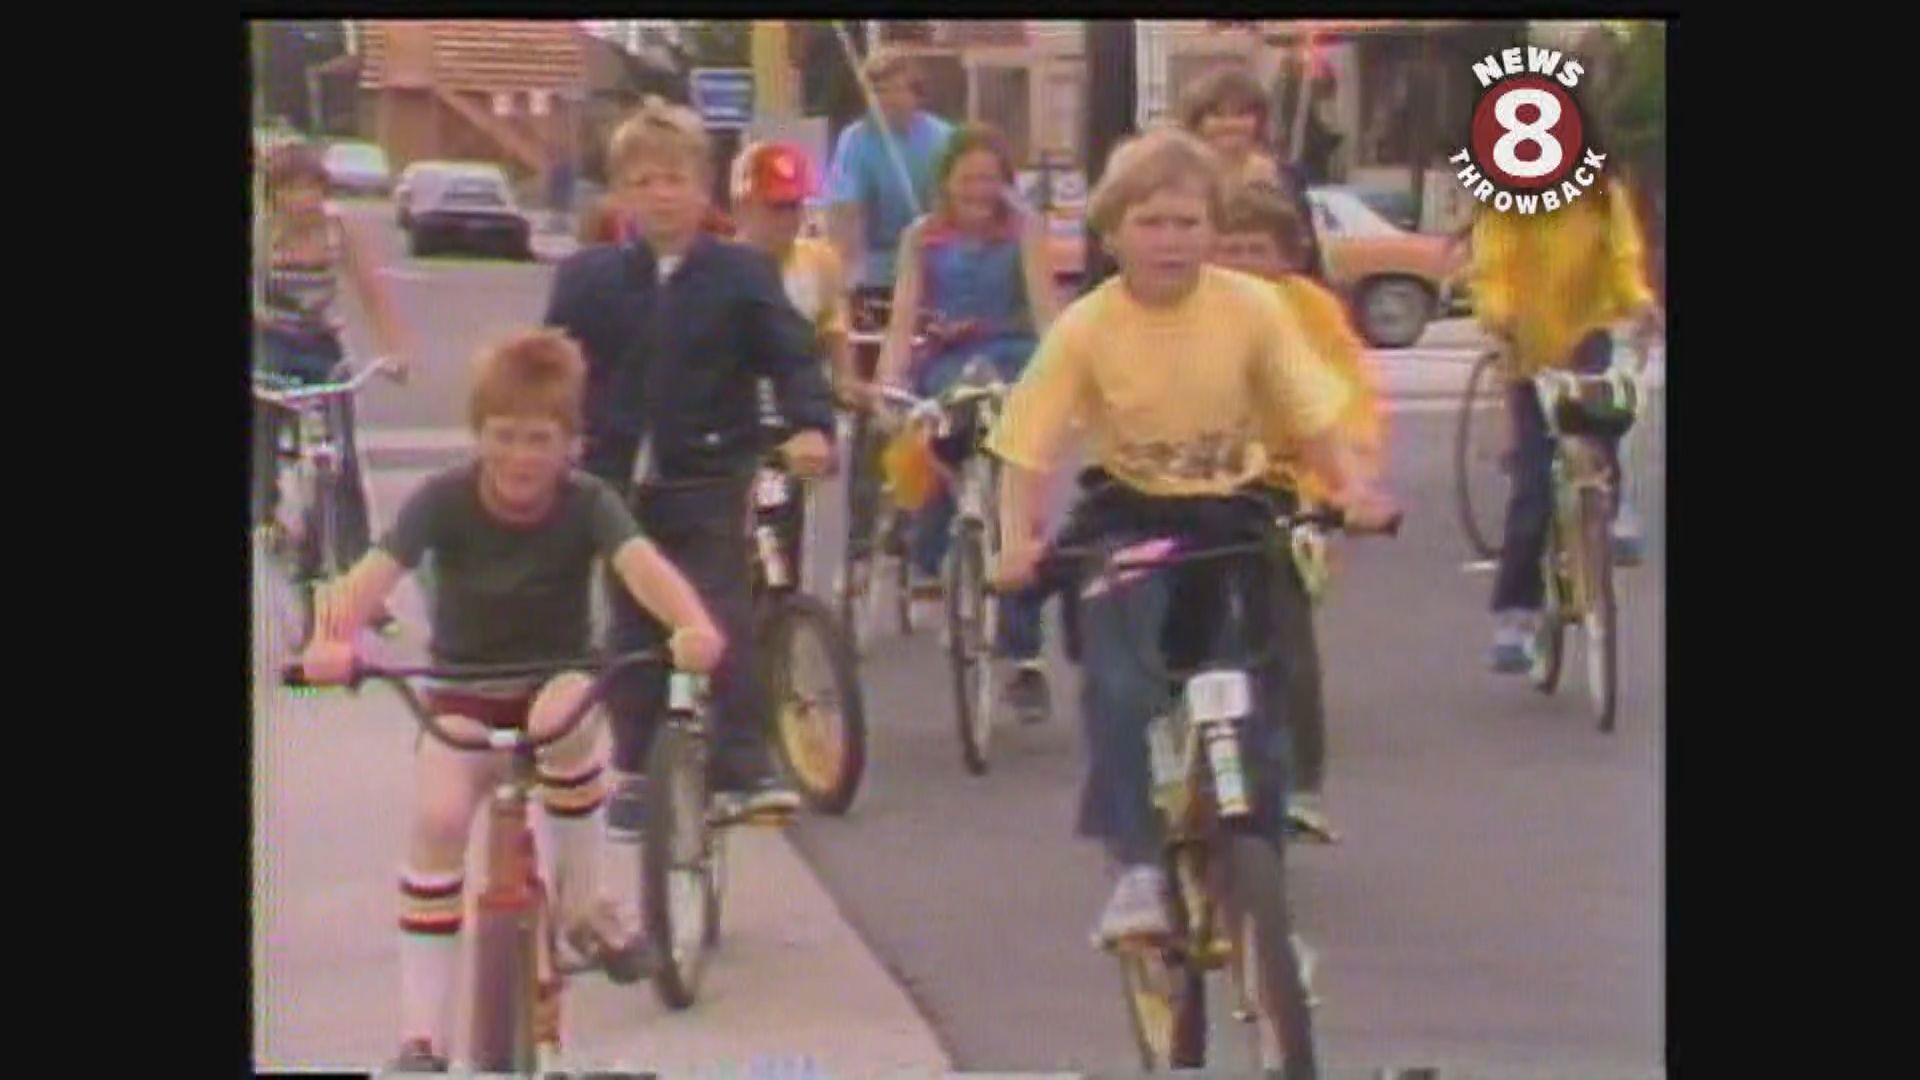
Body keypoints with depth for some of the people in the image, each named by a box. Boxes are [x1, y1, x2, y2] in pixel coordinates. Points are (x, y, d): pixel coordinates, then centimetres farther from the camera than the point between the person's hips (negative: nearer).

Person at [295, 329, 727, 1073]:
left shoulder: (586, 504, -16)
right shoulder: (444, 500, -16)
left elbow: (641, 563, -35)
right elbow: (375, 572, -30)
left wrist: (692, 625, -57)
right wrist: (332, 640, -52)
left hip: (558, 677, 0)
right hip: (463, 690, 0)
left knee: (564, 718, -36)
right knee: (437, 818, -24)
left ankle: (581, 903, -13)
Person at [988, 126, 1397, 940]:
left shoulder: (1254, 308, -12)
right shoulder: (1085, 328, -14)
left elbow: (1309, 414, -6)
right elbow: (1028, 447, -14)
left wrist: (1350, 489, -22)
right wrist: (1020, 538, -28)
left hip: (1232, 518, 1)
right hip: (1129, 520, -1)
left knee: (1254, 704, 3)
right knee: (1122, 687, -22)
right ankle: (1137, 867, -15)